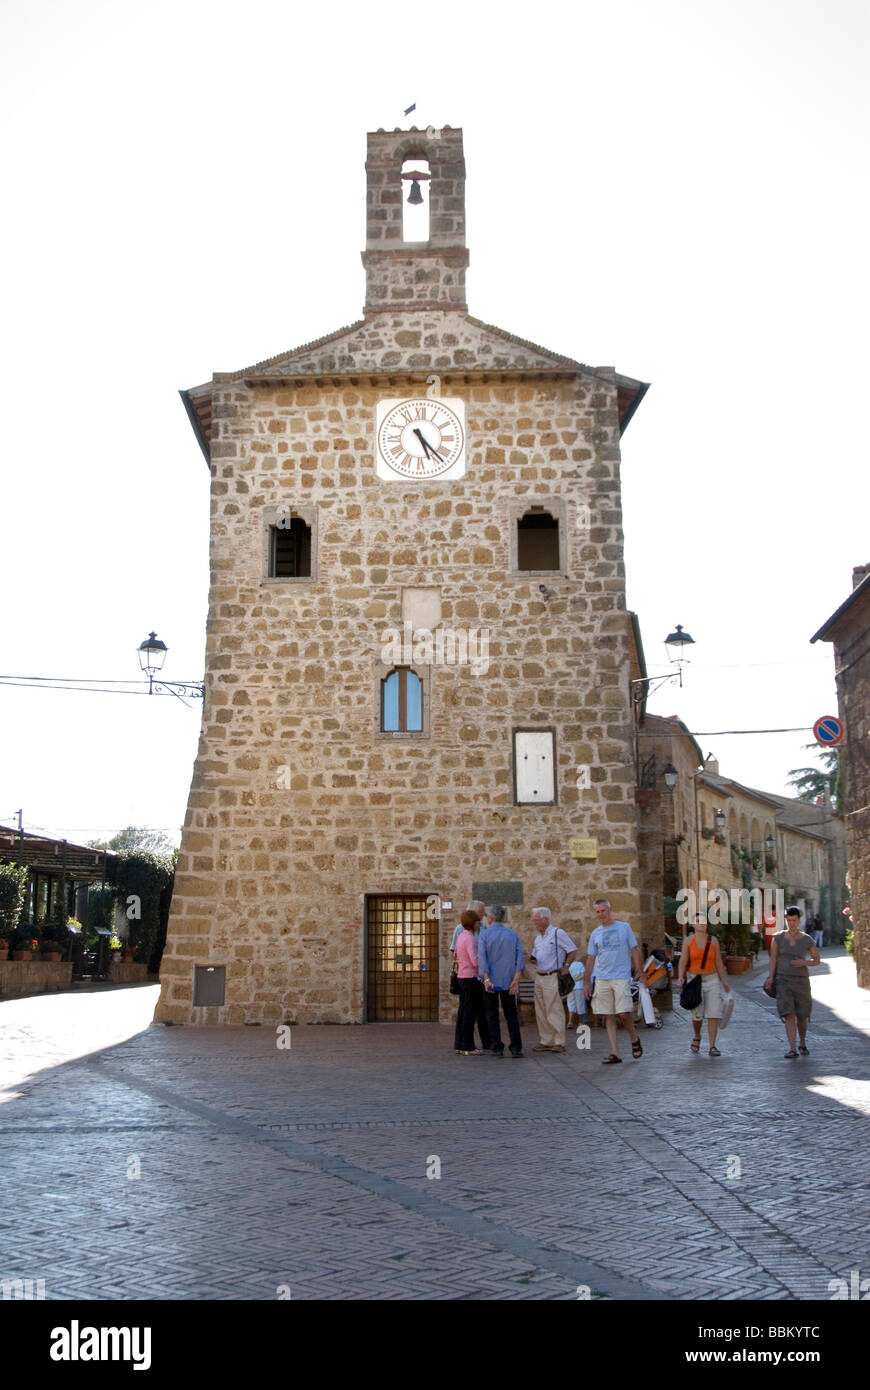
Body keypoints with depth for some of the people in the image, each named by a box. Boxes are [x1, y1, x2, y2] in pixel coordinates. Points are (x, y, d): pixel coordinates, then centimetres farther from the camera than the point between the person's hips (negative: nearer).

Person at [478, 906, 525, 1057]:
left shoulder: (484, 934, -5)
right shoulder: (513, 935, 3)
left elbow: (482, 957, -16)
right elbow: (520, 957, -6)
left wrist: (486, 979, -18)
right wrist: (516, 980, -9)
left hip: (490, 981, -2)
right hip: (508, 981, 2)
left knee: (492, 1015, 7)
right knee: (511, 1014, 10)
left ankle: (497, 1048, 4)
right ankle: (516, 1048, 3)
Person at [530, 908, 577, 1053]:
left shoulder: (557, 933, -7)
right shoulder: (538, 937, 16)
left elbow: (573, 950, -5)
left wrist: (566, 966, -11)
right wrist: (534, 960, 2)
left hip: (552, 977, -8)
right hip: (539, 977, 8)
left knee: (555, 1011, -7)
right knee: (541, 1012, 8)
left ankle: (559, 1042, -3)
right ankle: (545, 1041, 14)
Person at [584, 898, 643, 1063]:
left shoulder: (624, 928, 5)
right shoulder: (595, 934, 12)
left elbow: (635, 951, 5)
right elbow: (591, 959, 14)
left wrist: (640, 973, -1)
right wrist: (587, 983, 10)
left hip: (621, 977, -3)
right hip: (601, 980, 3)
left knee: (623, 1013, -12)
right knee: (609, 1017, 2)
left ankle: (634, 1039, 16)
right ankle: (615, 1053, 4)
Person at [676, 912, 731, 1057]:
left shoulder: (713, 940, 5)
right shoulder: (688, 941, 1)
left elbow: (718, 962, 9)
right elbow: (683, 961, -3)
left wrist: (724, 981, 9)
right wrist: (680, 977, -18)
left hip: (712, 980, 1)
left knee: (714, 1014, -9)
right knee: (697, 1015, 1)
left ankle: (712, 1046, -5)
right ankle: (697, 1038, 31)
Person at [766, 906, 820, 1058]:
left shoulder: (807, 940, -3)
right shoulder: (778, 937, -1)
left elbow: (817, 960, 6)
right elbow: (773, 958, -1)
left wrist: (804, 963, -13)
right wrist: (771, 977, -11)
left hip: (801, 981, 1)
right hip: (783, 980, 0)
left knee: (802, 1016, 7)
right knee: (789, 1015, -12)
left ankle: (802, 1043, 33)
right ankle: (792, 1049, -13)